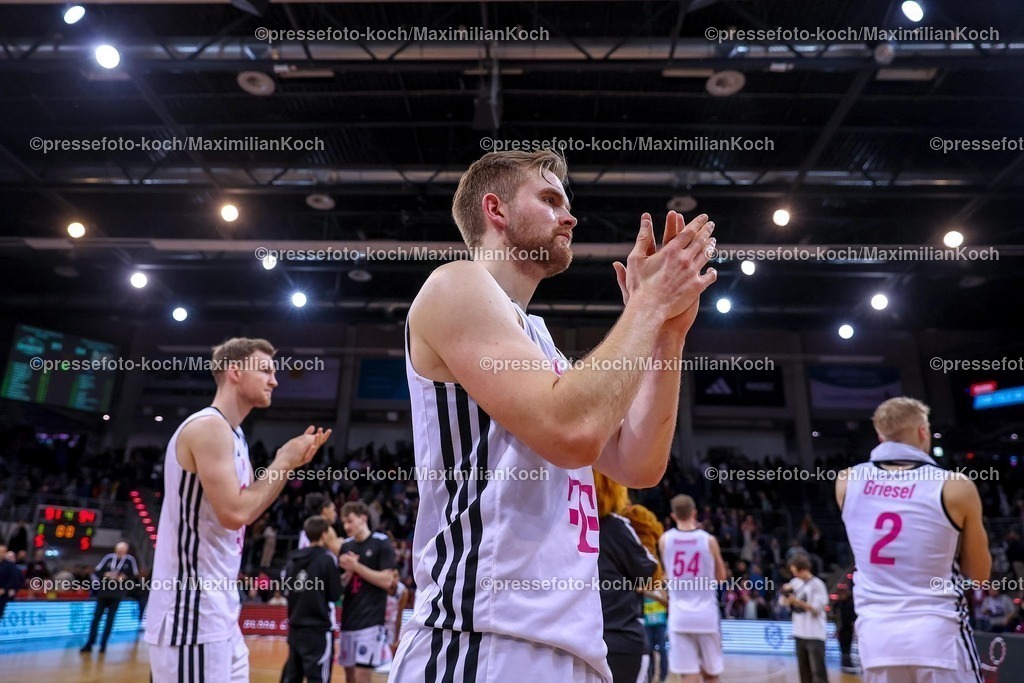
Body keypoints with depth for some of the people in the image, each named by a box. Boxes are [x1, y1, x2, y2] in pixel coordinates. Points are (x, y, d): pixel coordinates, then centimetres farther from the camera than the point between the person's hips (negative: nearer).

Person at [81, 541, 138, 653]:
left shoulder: (130, 560, -5)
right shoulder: (108, 557, -3)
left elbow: (135, 576, -1)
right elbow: (97, 572, 3)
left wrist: (124, 577, -17)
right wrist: (106, 575, -14)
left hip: (117, 595, -1)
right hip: (103, 592, 1)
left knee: (110, 619, 4)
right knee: (96, 617, 4)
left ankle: (103, 644, 13)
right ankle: (89, 643, 12)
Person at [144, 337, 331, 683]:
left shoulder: (231, 433, 13)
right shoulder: (209, 426, -17)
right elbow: (235, 513, -24)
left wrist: (287, 464, 9)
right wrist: (282, 463, -13)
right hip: (193, 613, -10)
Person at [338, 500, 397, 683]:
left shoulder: (382, 543, -8)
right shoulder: (346, 545, 9)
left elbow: (387, 581, -14)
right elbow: (341, 584, 13)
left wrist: (357, 566, -17)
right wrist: (348, 572, -8)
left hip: (371, 620, -6)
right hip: (348, 617, 6)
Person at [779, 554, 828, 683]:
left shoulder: (817, 584, -11)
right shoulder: (795, 582, 7)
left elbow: (817, 609, -15)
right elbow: (784, 603, 11)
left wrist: (798, 602, -22)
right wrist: (785, 592, -8)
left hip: (814, 634, -7)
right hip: (799, 632, 7)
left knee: (817, 669, -6)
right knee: (804, 669, 14)